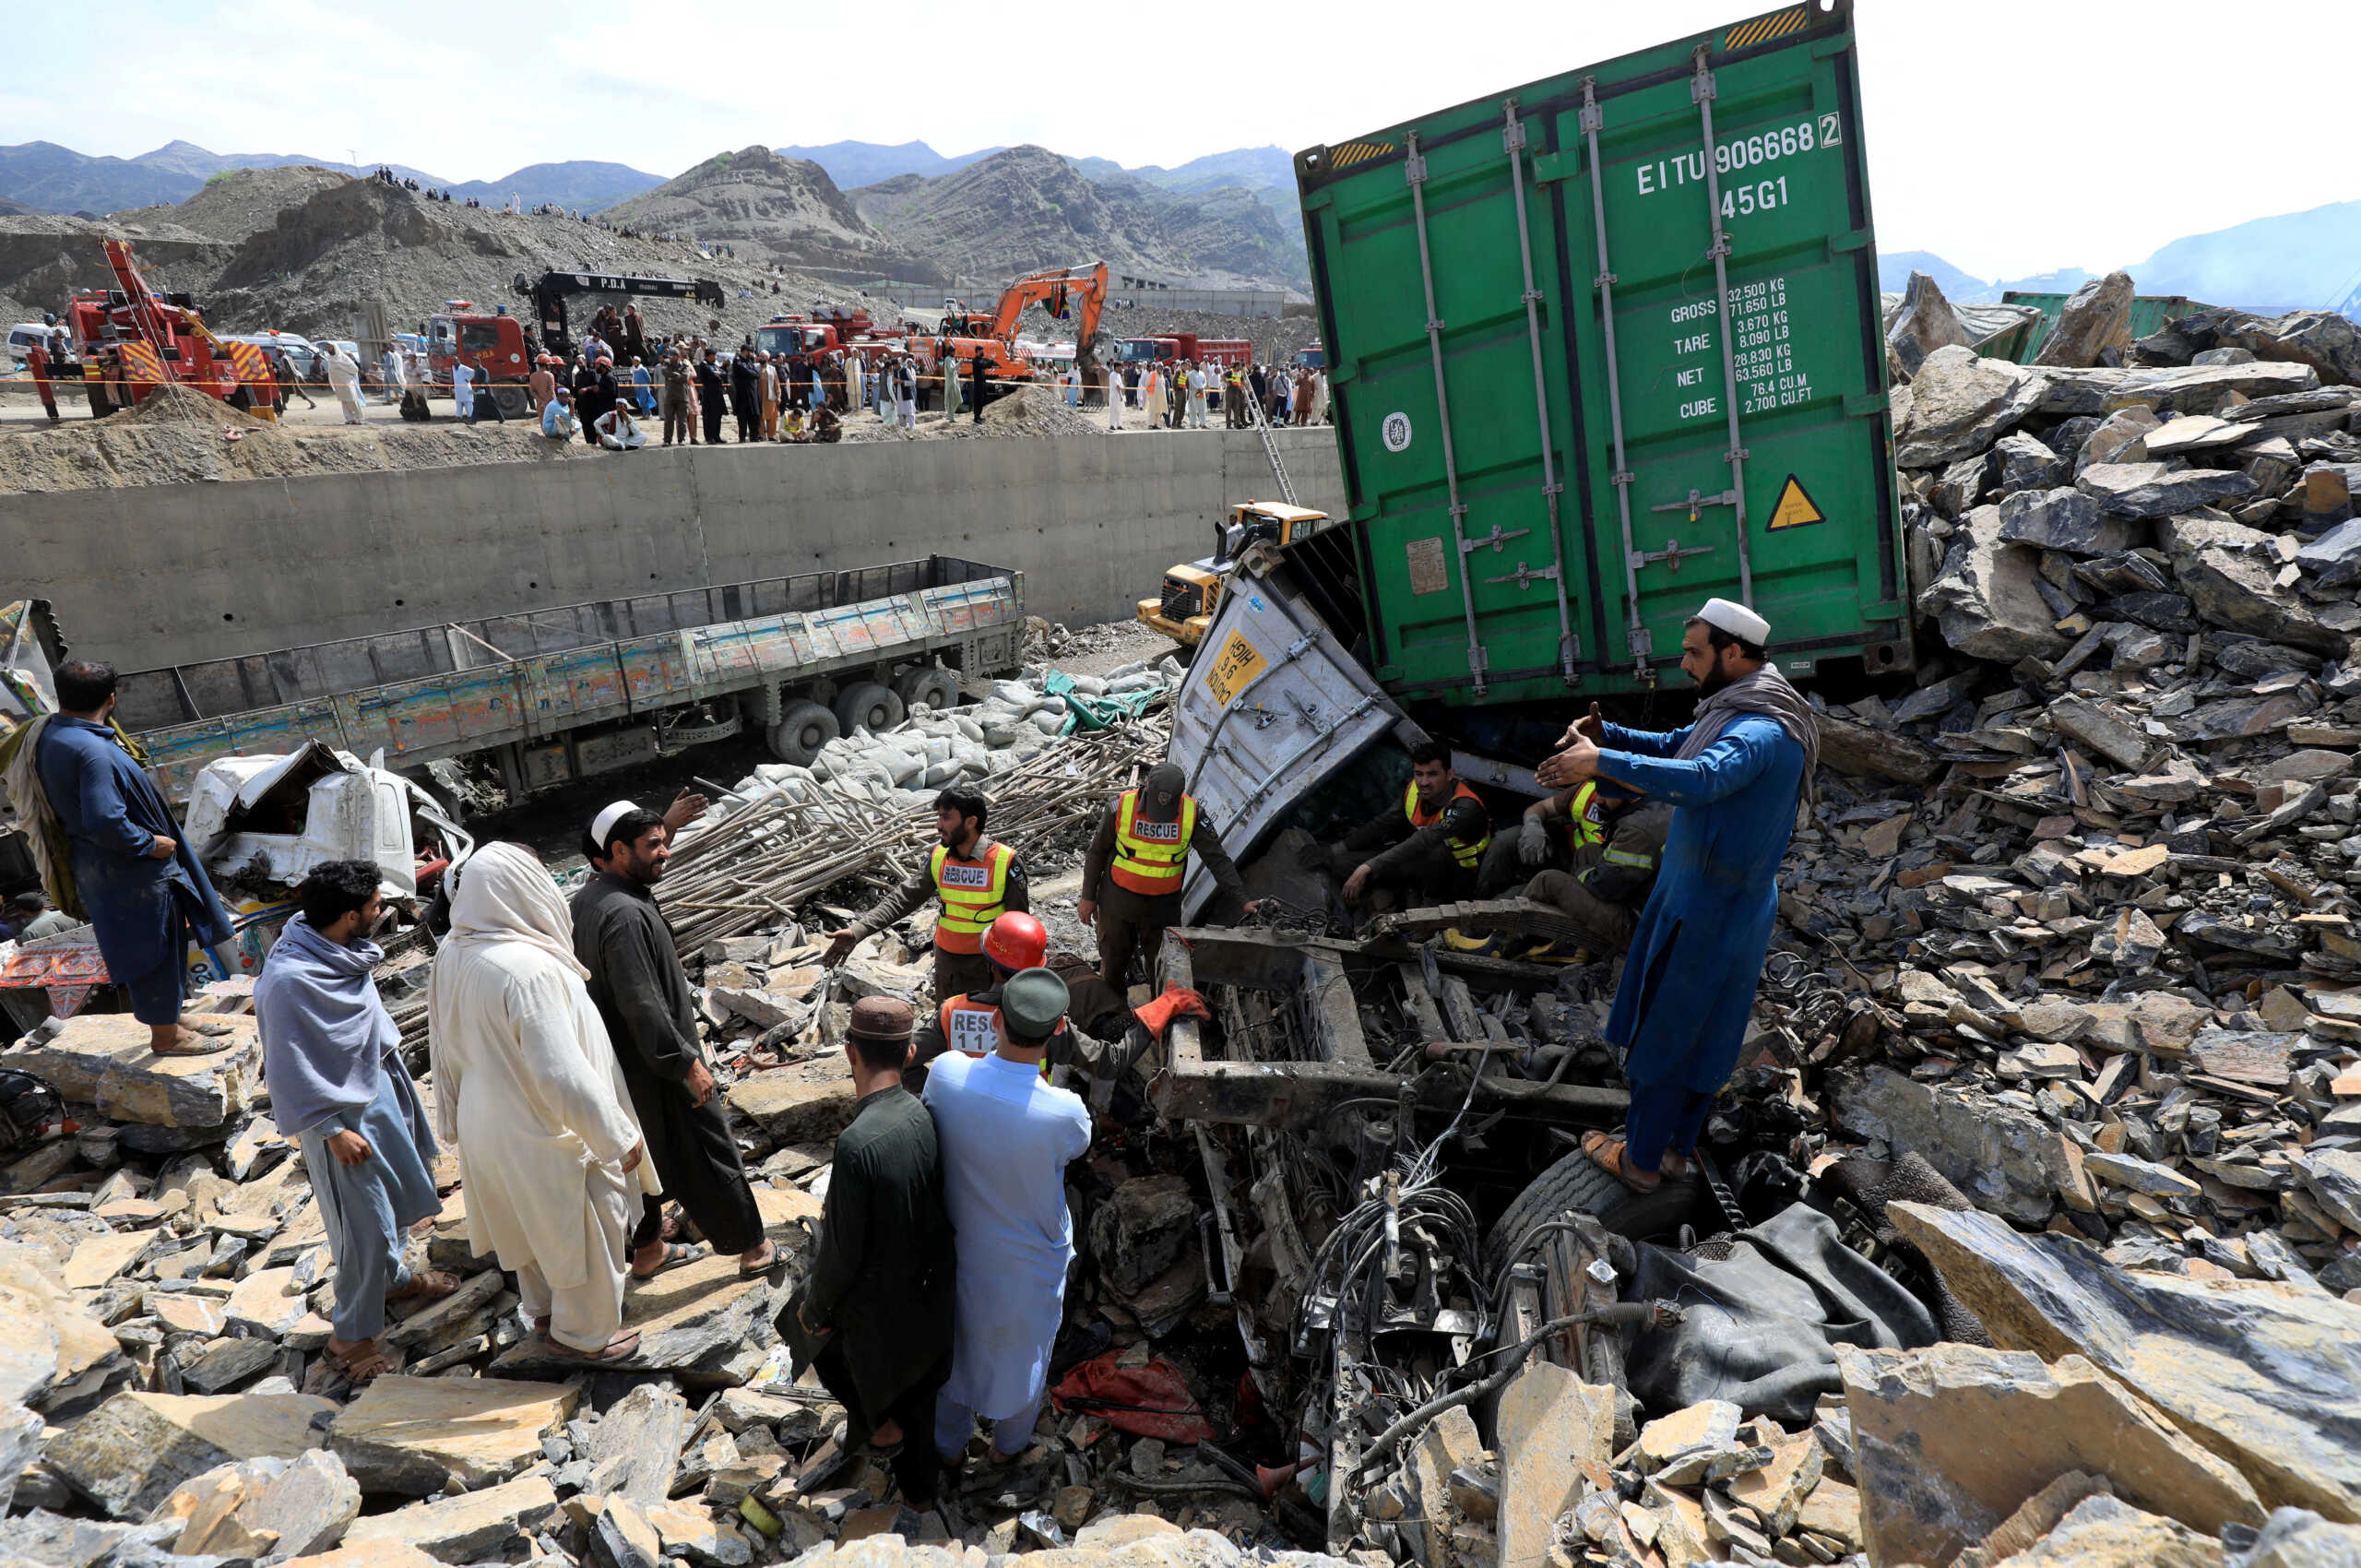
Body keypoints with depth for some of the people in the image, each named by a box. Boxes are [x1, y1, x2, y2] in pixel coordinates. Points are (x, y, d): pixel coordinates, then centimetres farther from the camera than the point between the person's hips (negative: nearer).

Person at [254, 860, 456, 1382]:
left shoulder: (342, 949, -6)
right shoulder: (289, 979, -31)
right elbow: (290, 1068, -25)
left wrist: (388, 1048, 20)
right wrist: (334, 1131, -20)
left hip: (377, 1082, 9)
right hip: (339, 1108, -9)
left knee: (397, 1188, 25)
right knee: (364, 1224, 2)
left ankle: (394, 1277, 48)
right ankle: (350, 1335, 20)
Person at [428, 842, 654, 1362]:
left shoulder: (453, 954, -8)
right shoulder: (528, 968, -34)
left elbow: (447, 1046, 6)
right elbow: (562, 1073, -32)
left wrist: (456, 1115, 21)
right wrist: (620, 1137, -21)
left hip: (488, 1121, 8)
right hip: (543, 1134, -8)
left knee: (531, 1220, 29)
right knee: (582, 1230, 15)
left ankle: (543, 1309, 51)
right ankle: (583, 1334, 34)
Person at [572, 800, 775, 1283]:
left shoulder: (589, 897, 2)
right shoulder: (624, 915, -28)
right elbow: (641, 1004, -30)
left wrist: (667, 826, 20)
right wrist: (688, 1063, -25)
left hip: (622, 1063, 10)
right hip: (656, 1067, -10)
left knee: (644, 1156, 23)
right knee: (709, 1156, 5)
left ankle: (647, 1249, 37)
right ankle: (751, 1248, 18)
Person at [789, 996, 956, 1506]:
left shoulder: (856, 1144, -33)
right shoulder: (927, 1117, -15)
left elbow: (843, 1250, -24)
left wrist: (815, 1308, -4)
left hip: (878, 1299, -6)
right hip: (933, 1290, 6)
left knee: (809, 1327, 26)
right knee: (916, 1385, 28)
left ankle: (879, 1424, 33)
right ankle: (919, 1486, 47)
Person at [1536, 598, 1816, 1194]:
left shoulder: (1763, 732, -26)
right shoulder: (1737, 712, 8)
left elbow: (1699, 779, -45)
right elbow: (1671, 746, 19)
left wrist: (1602, 761, -43)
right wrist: (1606, 733, 2)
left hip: (1709, 914, -10)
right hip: (1704, 897, 10)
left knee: (1663, 1031, 4)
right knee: (1701, 1033, 19)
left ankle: (1640, 1161, 18)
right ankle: (1676, 1146, 33)